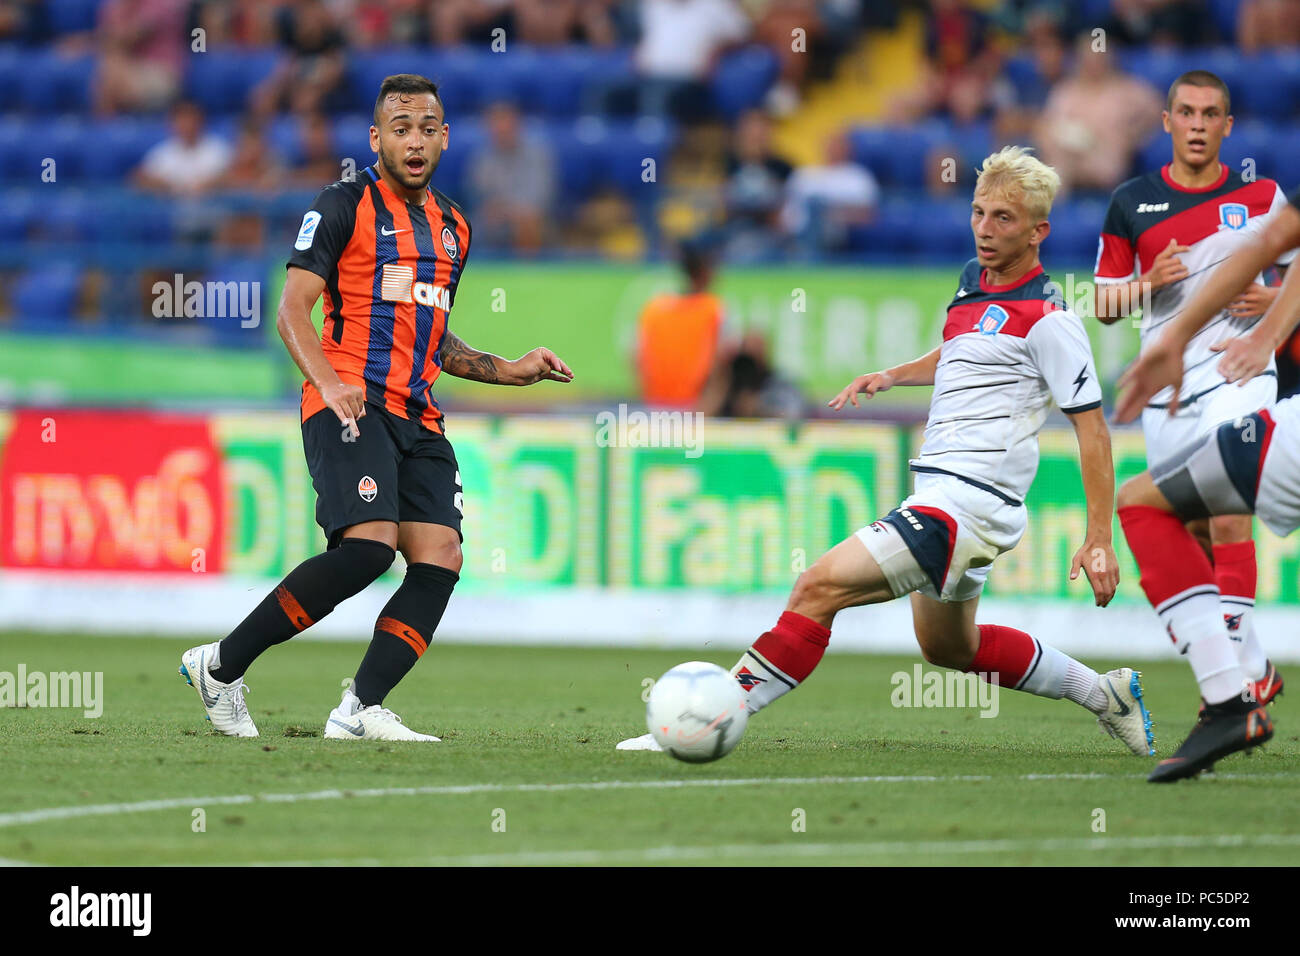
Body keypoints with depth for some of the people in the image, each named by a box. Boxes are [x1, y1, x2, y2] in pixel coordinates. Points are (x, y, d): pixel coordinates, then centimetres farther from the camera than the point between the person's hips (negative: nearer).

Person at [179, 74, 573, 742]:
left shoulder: (452, 226, 22)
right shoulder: (345, 205, 0)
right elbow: (292, 310, -7)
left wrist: (510, 371, 21)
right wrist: (330, 383, -23)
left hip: (417, 418, 7)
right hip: (350, 406, -7)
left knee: (440, 559, -10)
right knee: (368, 546, -25)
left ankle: (360, 711, -14)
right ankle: (220, 666, -14)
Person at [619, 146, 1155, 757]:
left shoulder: (1048, 319, -12)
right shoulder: (975, 279, 13)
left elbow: (1092, 427, -12)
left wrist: (1099, 540, -16)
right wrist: (892, 377, 15)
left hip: (969, 500, -10)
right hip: (938, 494, 10)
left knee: (821, 586, -21)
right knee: (949, 648, 27)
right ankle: (1102, 693, 40)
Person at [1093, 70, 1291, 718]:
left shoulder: (1262, 197, 4)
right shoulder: (1131, 203, 7)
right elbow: (1105, 304, 10)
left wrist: (1274, 298, -9)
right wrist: (1152, 282, -11)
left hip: (1238, 370, -3)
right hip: (1167, 387, 3)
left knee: (1227, 516, -19)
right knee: (1189, 531, 5)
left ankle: (1243, 664, -19)